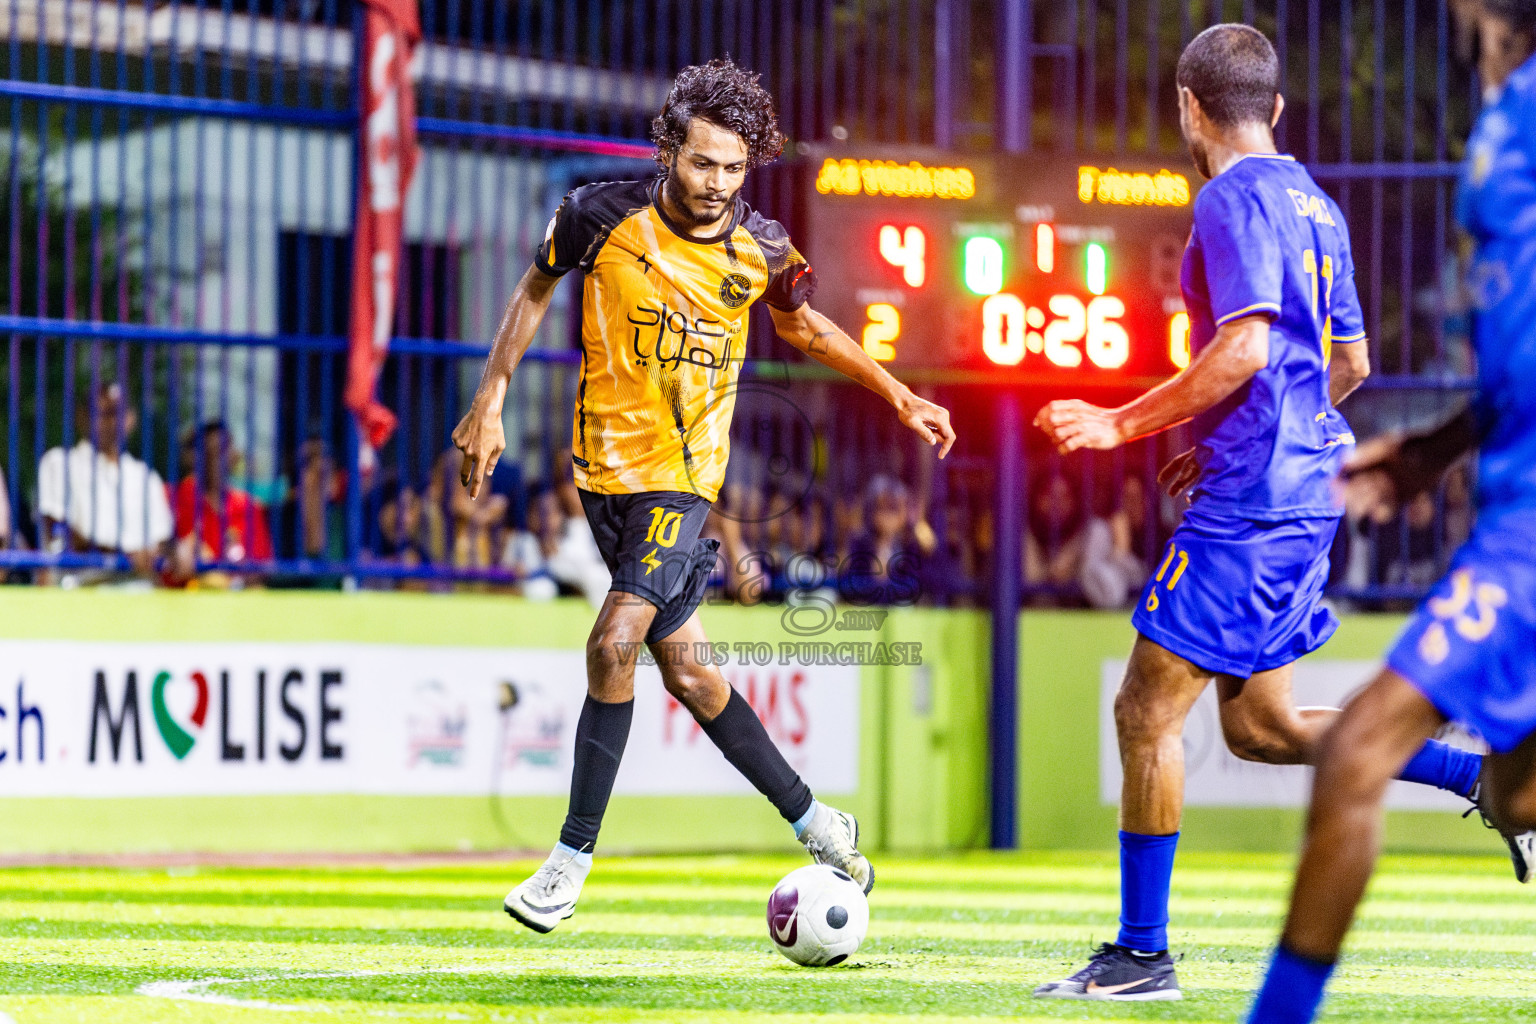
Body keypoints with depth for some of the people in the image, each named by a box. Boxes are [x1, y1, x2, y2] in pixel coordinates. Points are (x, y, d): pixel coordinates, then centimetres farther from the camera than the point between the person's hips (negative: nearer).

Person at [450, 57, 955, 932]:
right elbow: (537, 288, 10)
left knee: (616, 644, -18)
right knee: (684, 665, 6)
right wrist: (491, 401, 7)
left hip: (684, 473, -2)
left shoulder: (762, 249, -5)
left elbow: (801, 324, 17)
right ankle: (814, 821, 23)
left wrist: (899, 396, 19)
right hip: (605, 460, 2)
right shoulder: (603, 216, -8)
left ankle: (572, 861, -9)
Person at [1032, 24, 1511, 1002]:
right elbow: (1350, 364, 23)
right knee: (1261, 724, 14)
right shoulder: (1313, 203, 17)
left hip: (1249, 504, -9)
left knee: (1148, 710, -4)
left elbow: (1245, 348, -22)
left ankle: (1141, 955, -1)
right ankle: (1496, 775, 9)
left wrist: (1126, 424, -16)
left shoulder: (1235, 198, -11)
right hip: (1307, 488, 9)